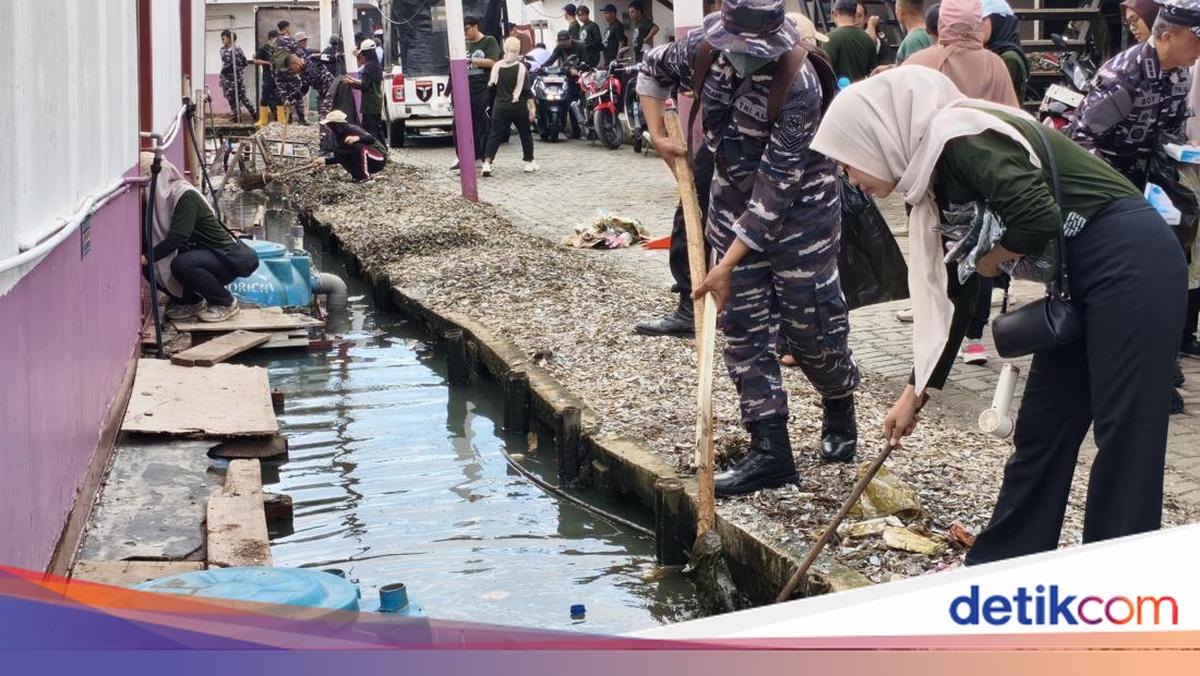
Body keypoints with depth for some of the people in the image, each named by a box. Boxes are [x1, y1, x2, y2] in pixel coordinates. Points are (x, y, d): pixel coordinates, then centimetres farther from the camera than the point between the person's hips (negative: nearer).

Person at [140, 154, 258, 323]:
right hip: (199, 253, 8)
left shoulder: (185, 196, -22)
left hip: (228, 258, -8)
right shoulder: (157, 199, 2)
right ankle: (192, 302, 12)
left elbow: (176, 238, -28)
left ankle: (225, 303, -11)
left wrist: (147, 258, -24)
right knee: (153, 265, -7)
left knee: (181, 264, -33)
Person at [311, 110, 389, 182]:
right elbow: (340, 157, 9)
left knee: (358, 146, -34)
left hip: (379, 158, -8)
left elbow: (372, 139, -38)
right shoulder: (339, 135, 1)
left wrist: (358, 138, -54)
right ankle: (358, 175, 1)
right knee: (339, 153, -5)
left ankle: (365, 176, -19)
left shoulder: (353, 130, -23)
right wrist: (325, 161, 4)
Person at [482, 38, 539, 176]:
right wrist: (532, 108, -6)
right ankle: (529, 162, 20)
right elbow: (527, 91, -9)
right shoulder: (521, 68, -8)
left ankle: (487, 163, -13)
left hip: (500, 107, 1)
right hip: (518, 107, -1)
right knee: (525, 134, 14)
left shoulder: (497, 66, -2)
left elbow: (491, 86, 6)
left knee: (495, 135, 1)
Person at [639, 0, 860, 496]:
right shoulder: (706, 49, -11)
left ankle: (840, 415, 33)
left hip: (799, 209, -6)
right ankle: (770, 450, 7)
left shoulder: (798, 87, -29)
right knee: (744, 327, 2)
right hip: (734, 204, 6)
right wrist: (658, 136, 2)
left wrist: (728, 266, -25)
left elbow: (776, 189, -27)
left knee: (812, 324, 3)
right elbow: (654, 68, 13)